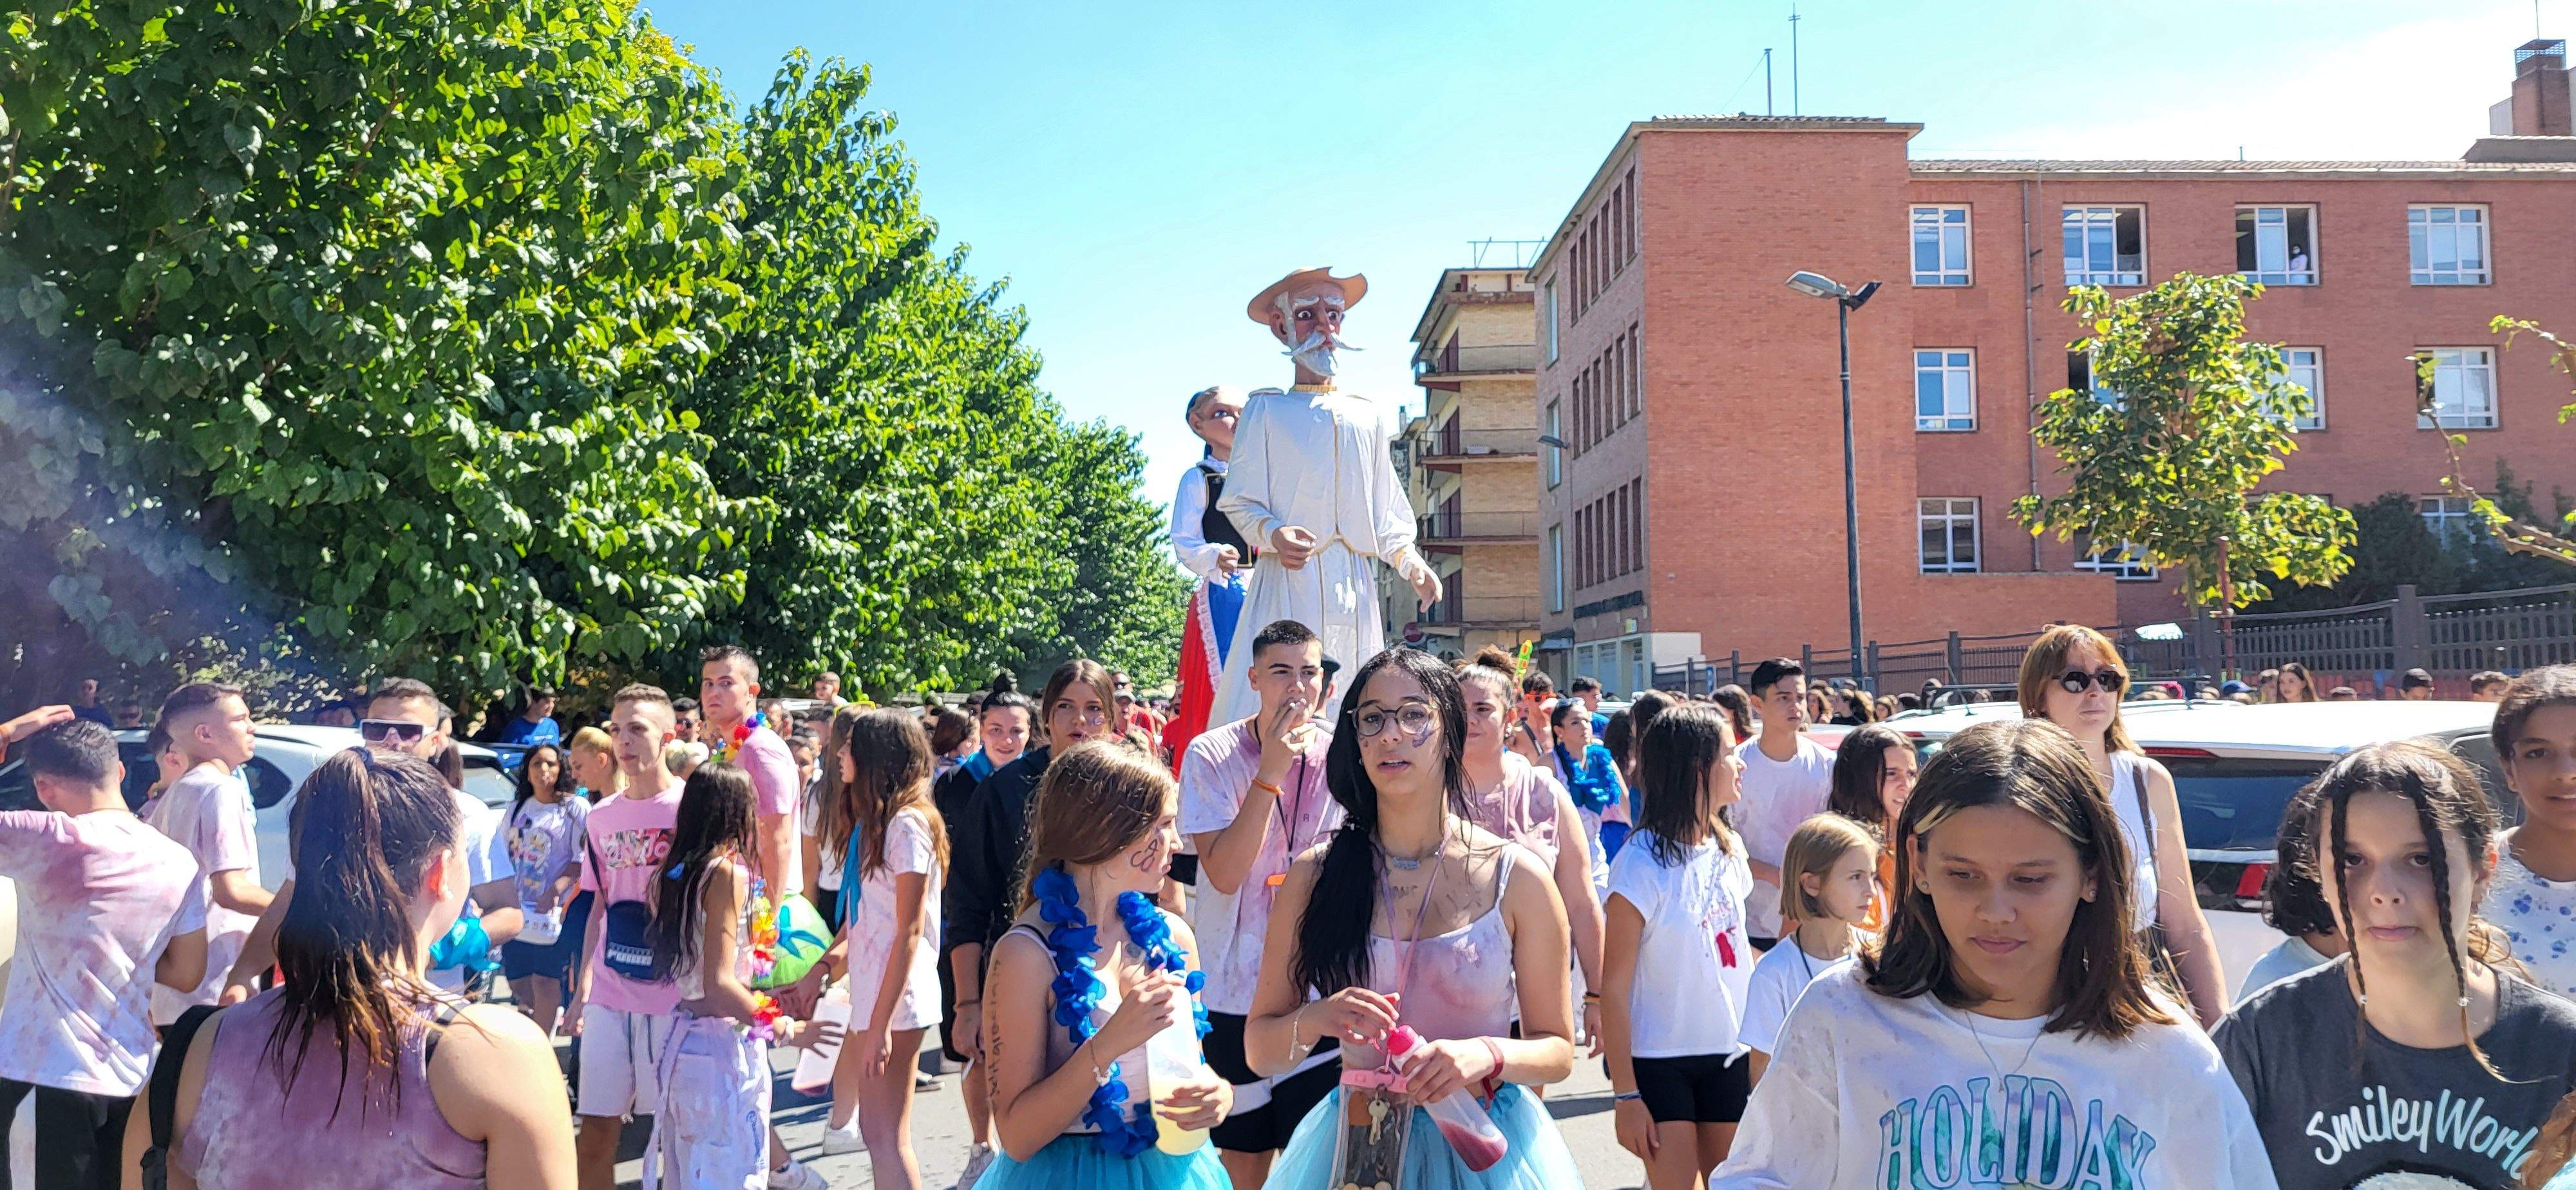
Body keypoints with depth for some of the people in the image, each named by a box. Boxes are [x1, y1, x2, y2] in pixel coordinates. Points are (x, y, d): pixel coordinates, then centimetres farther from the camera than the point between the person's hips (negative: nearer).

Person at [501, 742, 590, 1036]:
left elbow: (582, 860, -9)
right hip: (517, 909, 6)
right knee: (517, 980, 10)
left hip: (551, 911, -6)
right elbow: (505, 851, 21)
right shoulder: (518, 807, 13)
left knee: (544, 980, -4)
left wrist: (556, 891, -21)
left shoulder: (575, 808, -5)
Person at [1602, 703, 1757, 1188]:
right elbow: (1614, 987, -14)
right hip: (1659, 1062, -6)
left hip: (1728, 1056, 6)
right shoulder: (1641, 865, -15)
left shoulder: (1729, 850, 5)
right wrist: (1624, 1094, -15)